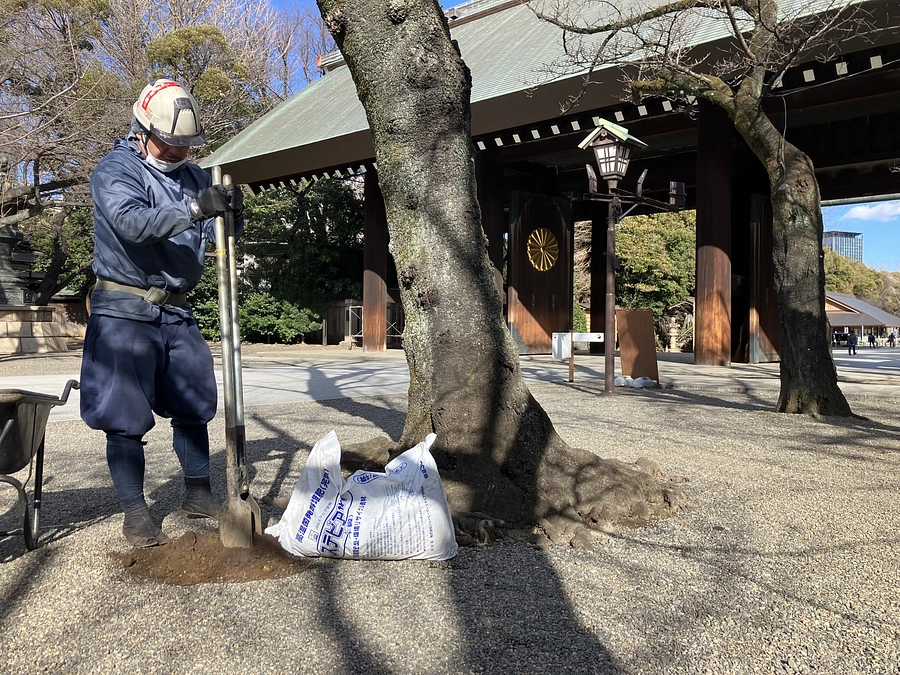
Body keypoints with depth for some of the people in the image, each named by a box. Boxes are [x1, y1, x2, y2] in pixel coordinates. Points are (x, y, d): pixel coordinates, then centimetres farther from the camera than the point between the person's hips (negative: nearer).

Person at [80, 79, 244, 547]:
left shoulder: (192, 175, 10)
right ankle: (134, 512, 10)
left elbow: (218, 234, 6)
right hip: (125, 311, -6)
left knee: (193, 406, 11)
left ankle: (198, 494, 26)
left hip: (176, 312, 6)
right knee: (126, 418, -2)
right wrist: (195, 209, -40)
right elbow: (131, 221, -28)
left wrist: (231, 212, -16)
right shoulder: (115, 171, -9)